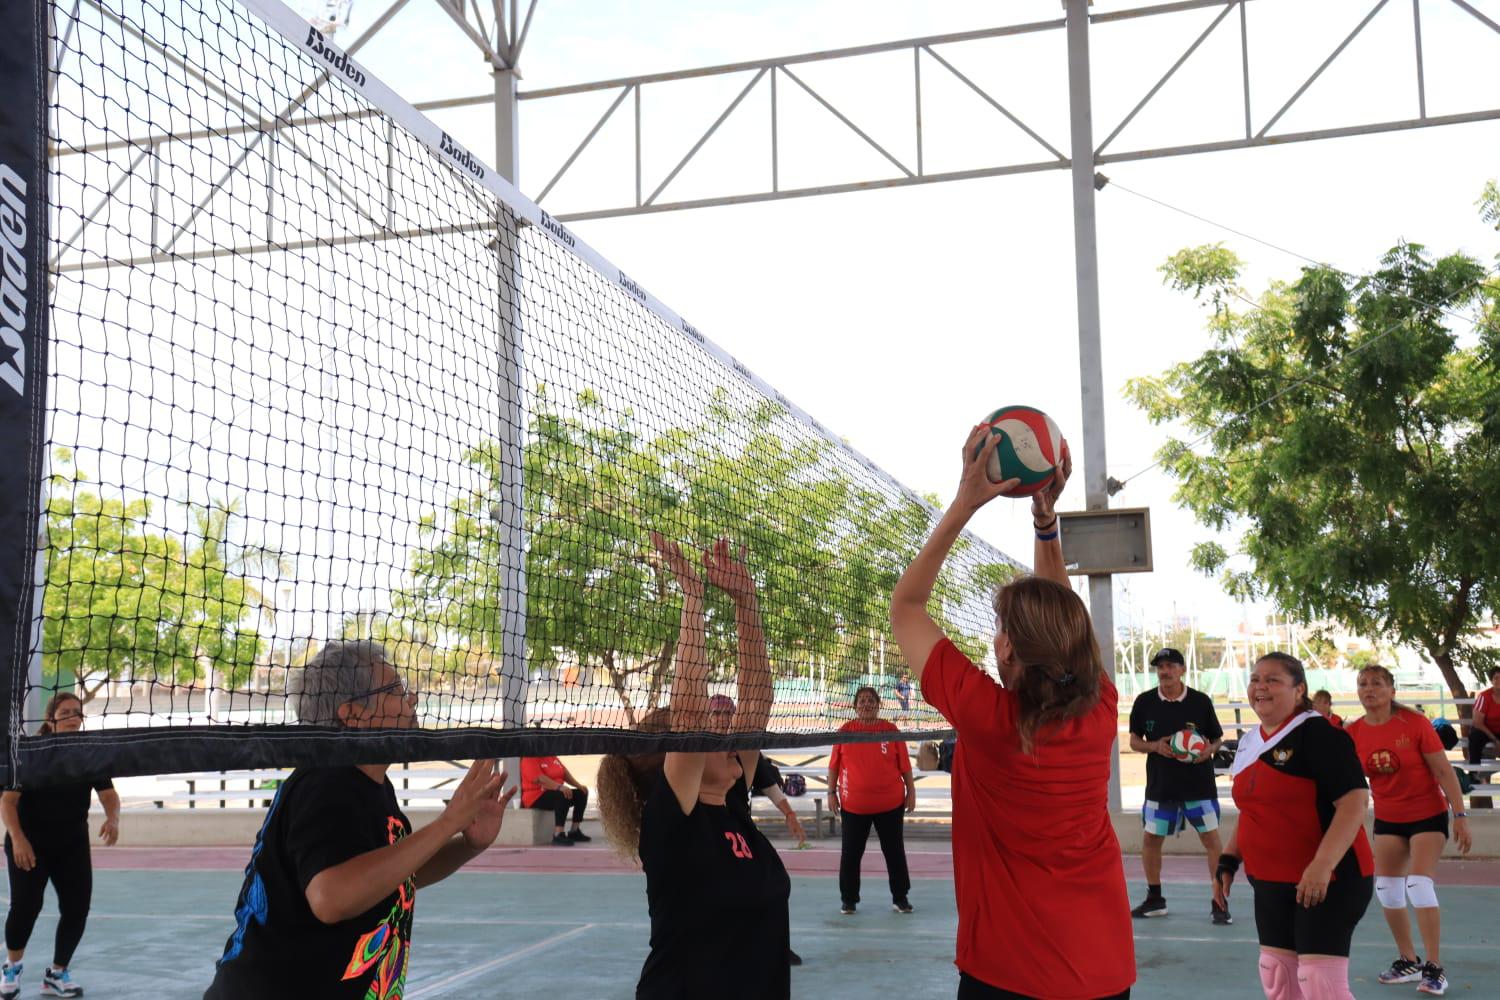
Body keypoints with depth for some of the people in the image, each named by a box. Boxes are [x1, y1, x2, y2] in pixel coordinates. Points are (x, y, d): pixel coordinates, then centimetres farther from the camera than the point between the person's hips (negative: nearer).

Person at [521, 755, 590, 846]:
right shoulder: (529, 760, -14)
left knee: (581, 793, 0)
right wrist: (559, 787, -38)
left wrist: (578, 785, 0)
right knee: (563, 795, -34)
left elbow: (565, 772, 13)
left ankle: (575, 831, 3)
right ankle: (558, 835, -40)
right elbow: (539, 778, -27)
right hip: (536, 797, -9)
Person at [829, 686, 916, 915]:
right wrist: (831, 793, 1)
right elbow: (834, 765, 3)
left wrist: (911, 791, 1)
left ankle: (900, 898, 22)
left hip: (890, 803, 0)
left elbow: (905, 765, 2)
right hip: (853, 805, 0)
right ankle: (848, 900, 19)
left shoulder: (891, 730, -1)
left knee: (895, 852, 9)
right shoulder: (845, 731, -1)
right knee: (851, 853, 7)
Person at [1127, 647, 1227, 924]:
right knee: (1150, 839, 9)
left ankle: (1219, 903, 6)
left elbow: (1217, 739, 4)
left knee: (1212, 839, -5)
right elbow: (1134, 741, 6)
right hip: (1160, 785, 2)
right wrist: (1155, 746, -13)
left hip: (1199, 784, -2)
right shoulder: (1144, 702, -1)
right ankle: (1154, 899, 26)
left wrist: (1209, 750, -18)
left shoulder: (1201, 701, -5)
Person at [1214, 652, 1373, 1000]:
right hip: (1270, 884, 9)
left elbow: (1354, 802, -23)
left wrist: (1322, 866, -30)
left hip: (1328, 880, -9)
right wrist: (1228, 861, 16)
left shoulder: (1319, 734, -15)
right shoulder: (1249, 743, 10)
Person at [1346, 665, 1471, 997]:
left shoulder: (1414, 723, -16)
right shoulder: (1353, 732, -6)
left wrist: (1460, 815, -17)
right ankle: (1408, 961, 23)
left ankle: (1434, 969, -5)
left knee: (1419, 885, -16)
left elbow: (1443, 770, -14)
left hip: (1428, 815, -5)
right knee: (1386, 889, 5)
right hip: (1387, 819, 5)